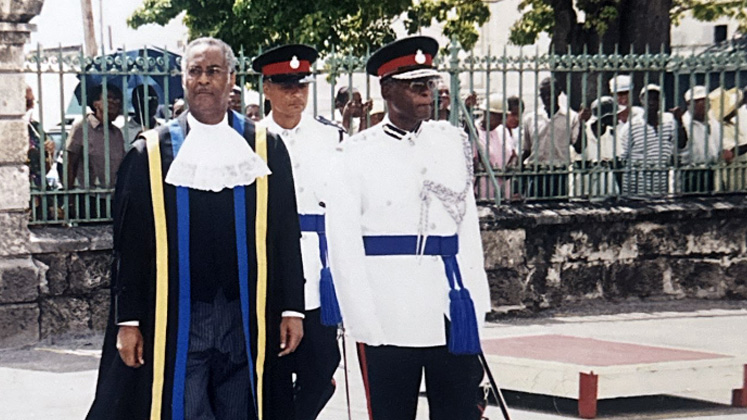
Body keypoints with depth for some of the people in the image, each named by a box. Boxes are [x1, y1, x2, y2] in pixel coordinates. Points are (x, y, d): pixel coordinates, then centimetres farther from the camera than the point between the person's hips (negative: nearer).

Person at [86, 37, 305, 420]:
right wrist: (127, 321, -1)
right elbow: (129, 244, 4)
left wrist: (291, 310, 2)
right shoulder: (151, 153, 5)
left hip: (247, 321, 1)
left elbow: (285, 236, 7)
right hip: (176, 322, -1)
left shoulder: (265, 149, 7)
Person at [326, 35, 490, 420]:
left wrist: (475, 301, 8)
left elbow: (468, 226, 14)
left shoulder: (453, 143, 10)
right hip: (387, 319, -3)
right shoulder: (356, 154, -1)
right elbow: (343, 244, -3)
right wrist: (365, 323, -9)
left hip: (452, 313, 3)